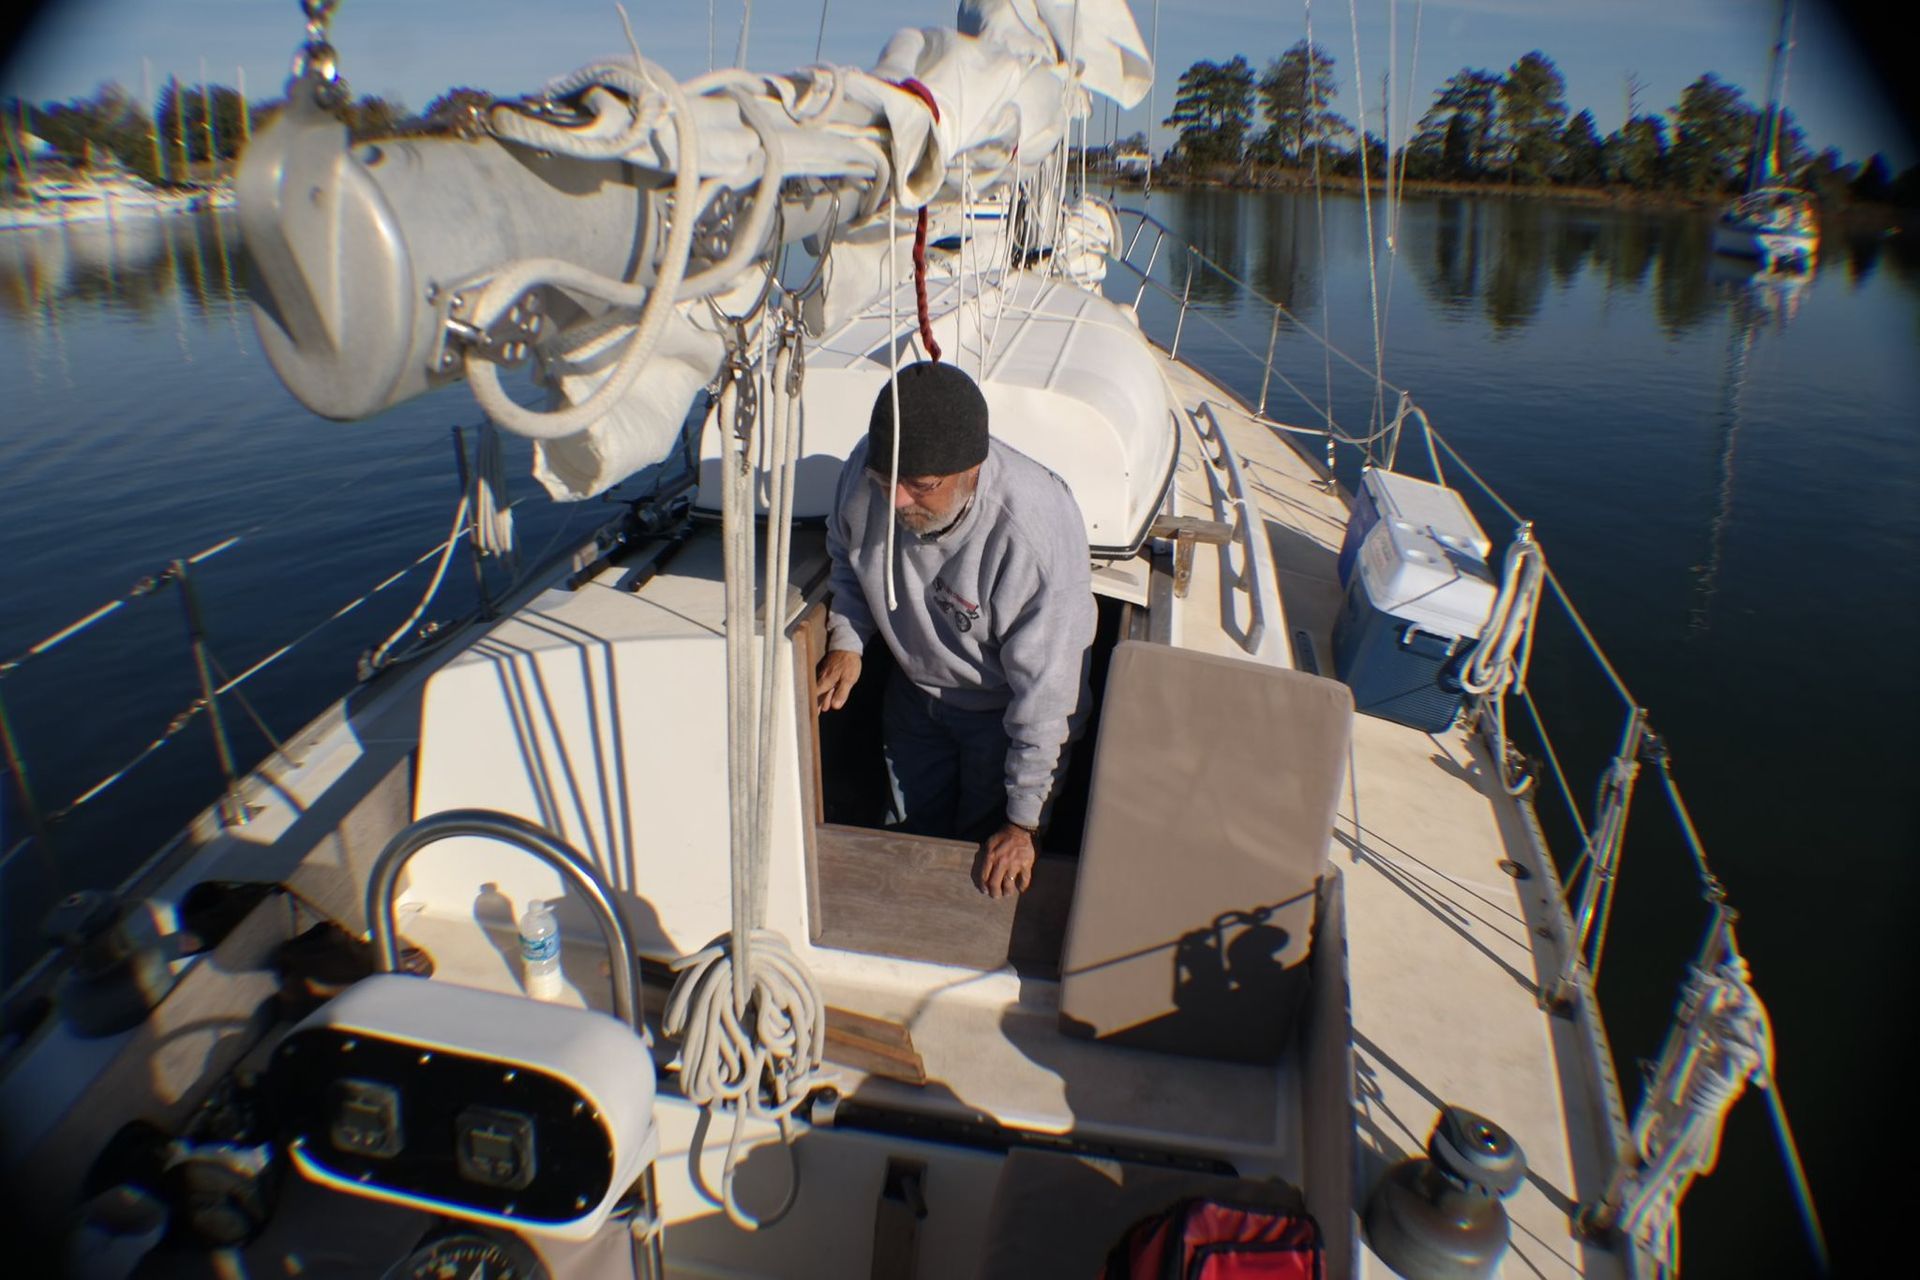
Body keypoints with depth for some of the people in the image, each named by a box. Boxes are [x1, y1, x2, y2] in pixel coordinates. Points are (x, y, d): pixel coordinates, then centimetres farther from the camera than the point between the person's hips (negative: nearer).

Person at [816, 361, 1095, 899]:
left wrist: (1024, 822, -23)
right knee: (914, 835, 25)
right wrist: (847, 639, -14)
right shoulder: (866, 468, -25)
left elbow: (1045, 692, -31)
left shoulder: (1037, 531, -42)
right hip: (915, 688, 5)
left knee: (992, 879, 15)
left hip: (1001, 709, -4)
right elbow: (848, 556, 2)